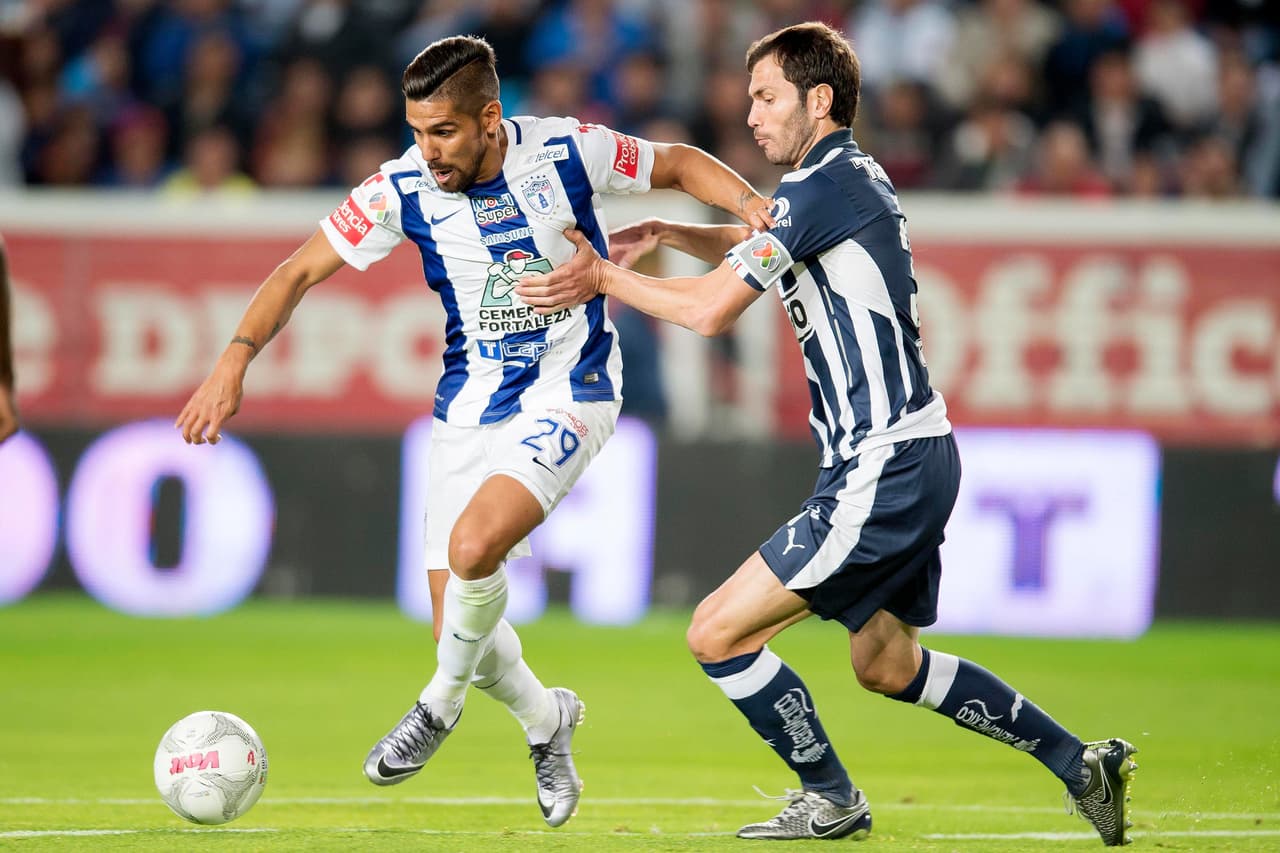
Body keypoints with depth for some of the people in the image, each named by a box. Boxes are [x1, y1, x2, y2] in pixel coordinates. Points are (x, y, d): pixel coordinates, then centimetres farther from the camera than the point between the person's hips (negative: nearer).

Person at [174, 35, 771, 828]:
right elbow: (300, 270, -4)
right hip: (470, 405, 4)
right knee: (461, 627, -1)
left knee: (473, 546, -28)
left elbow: (680, 164, 3)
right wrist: (236, 359, -17)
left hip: (568, 392, -4)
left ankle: (441, 705, -1)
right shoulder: (403, 189, -10)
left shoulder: (566, 151, -13)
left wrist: (753, 204, -15)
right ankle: (546, 719, 31)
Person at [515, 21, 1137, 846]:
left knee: (719, 632, -6)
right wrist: (666, 233, 13)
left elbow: (711, 310, -16)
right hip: (915, 461, 10)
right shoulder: (859, 176, 15)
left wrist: (604, 276, -3)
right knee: (885, 663, 22)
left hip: (883, 472, -10)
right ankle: (1080, 763, 24)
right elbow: (754, 244, 31)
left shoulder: (824, 185, -15)